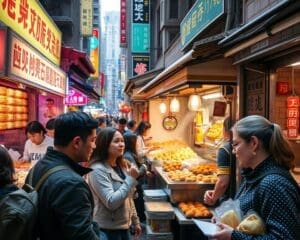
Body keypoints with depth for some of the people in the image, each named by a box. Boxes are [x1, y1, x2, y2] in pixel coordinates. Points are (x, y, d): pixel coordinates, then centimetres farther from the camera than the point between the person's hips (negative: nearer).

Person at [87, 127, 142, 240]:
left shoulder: (121, 166, 7)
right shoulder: (98, 170, -20)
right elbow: (111, 203, -26)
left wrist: (135, 221, 15)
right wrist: (131, 179, -25)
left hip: (124, 226, 8)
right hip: (108, 229, -7)